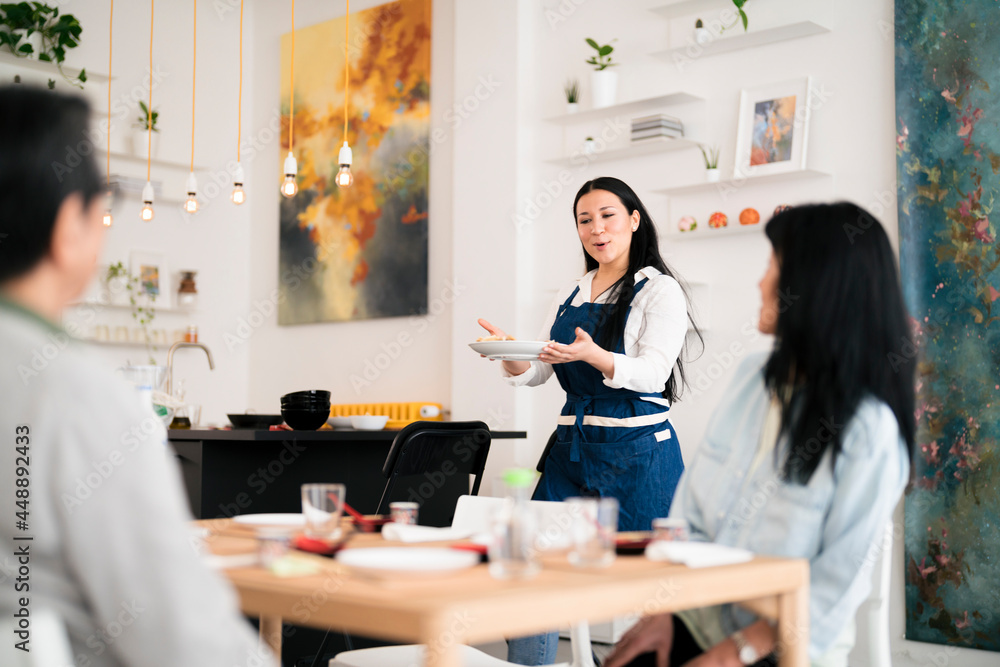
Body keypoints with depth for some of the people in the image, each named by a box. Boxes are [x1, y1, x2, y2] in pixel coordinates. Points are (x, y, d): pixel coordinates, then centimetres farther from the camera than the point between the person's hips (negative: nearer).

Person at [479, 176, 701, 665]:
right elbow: (534, 373, 13)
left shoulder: (660, 290, -1)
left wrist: (591, 355, -31)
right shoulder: (571, 295, 17)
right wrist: (509, 354, -10)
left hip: (638, 453, -5)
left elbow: (653, 371, -14)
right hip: (572, 448, 6)